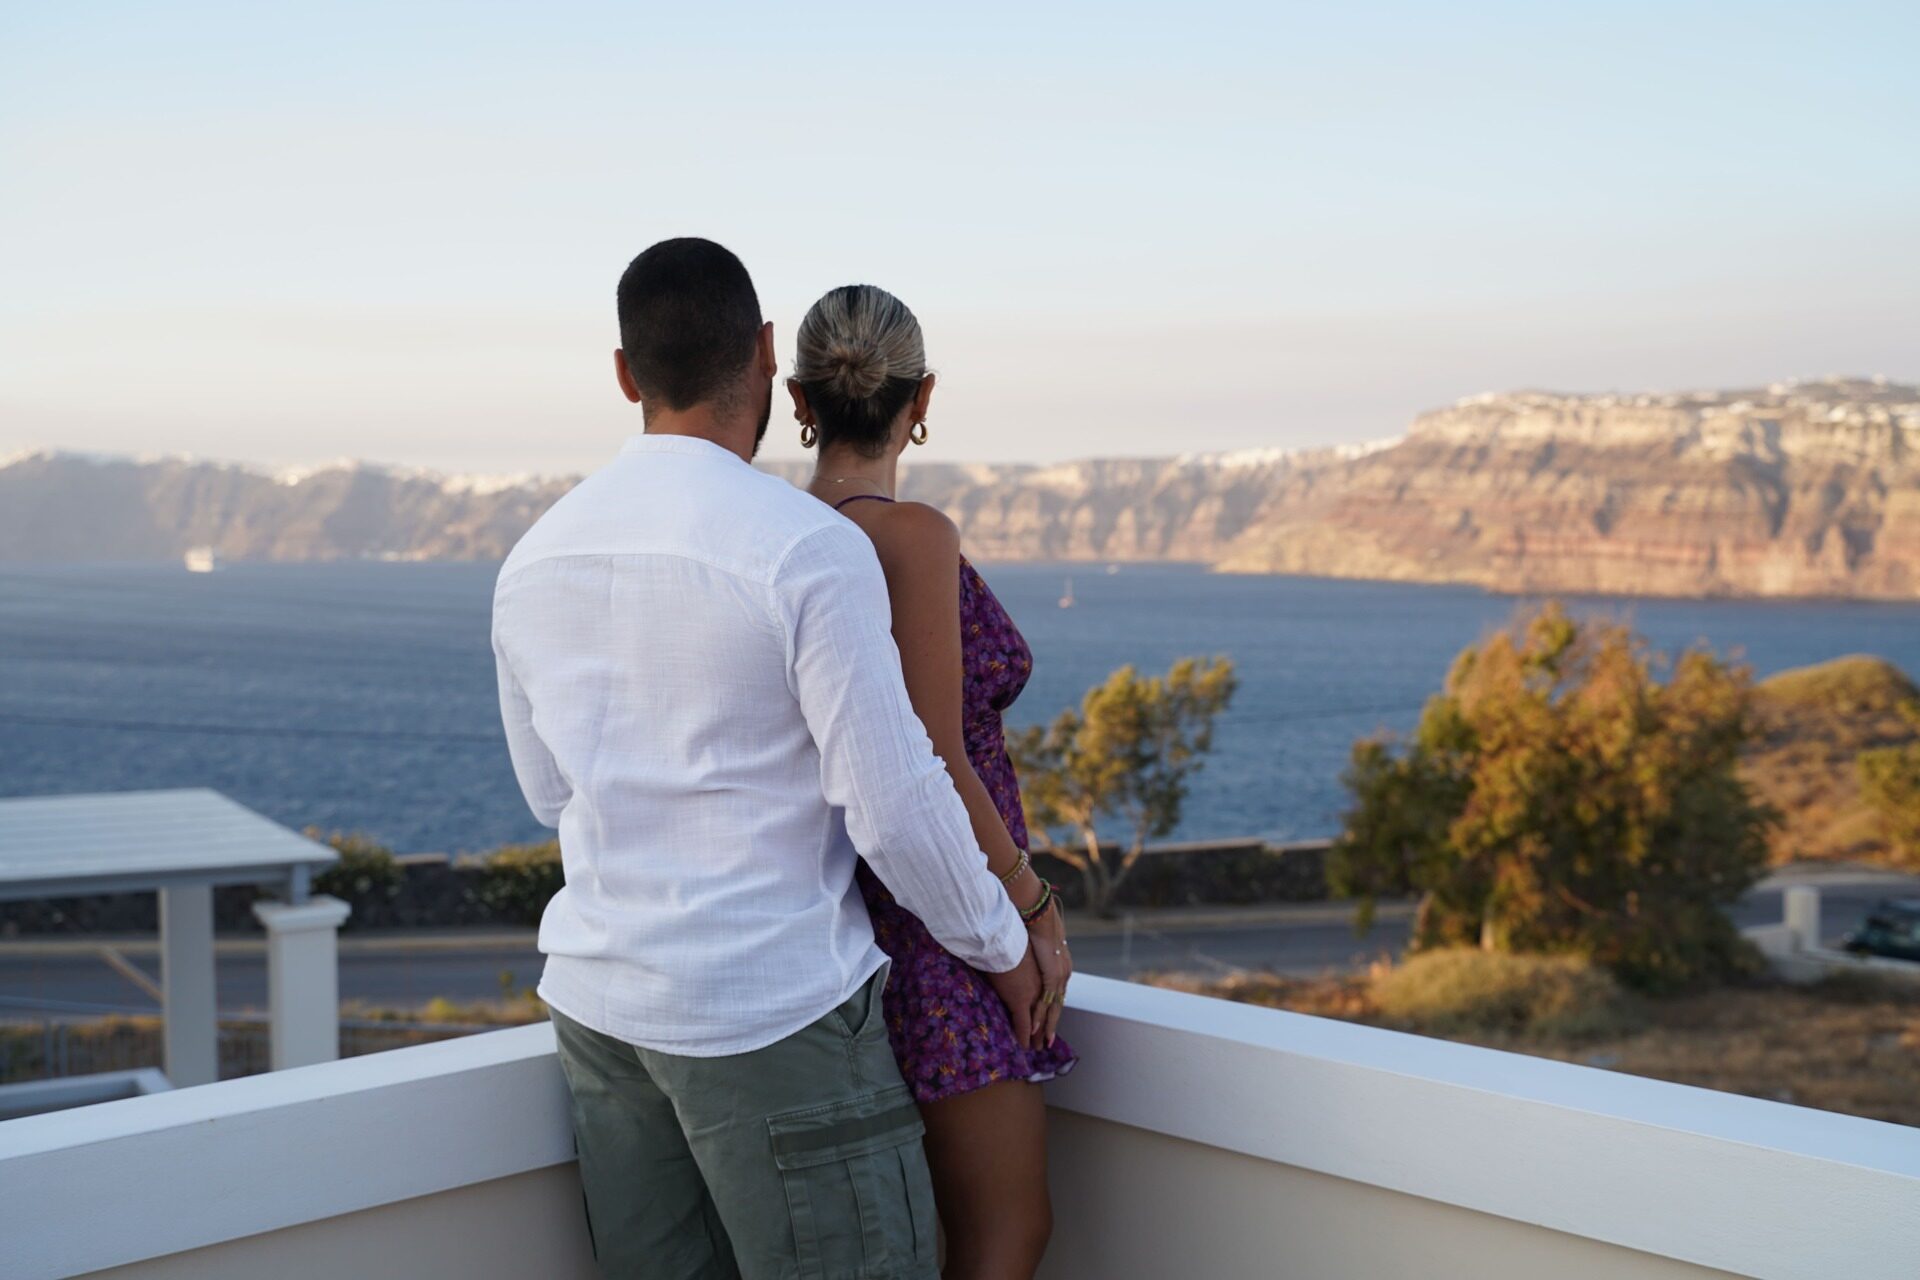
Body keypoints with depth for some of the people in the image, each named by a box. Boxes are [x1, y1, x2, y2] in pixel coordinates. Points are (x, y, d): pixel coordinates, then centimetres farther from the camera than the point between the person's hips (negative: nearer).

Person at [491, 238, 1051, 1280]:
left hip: (595, 999, 7)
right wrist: (1003, 947, 1)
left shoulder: (533, 559, 4)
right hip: (770, 1009, -6)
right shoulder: (810, 547, -16)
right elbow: (896, 804, -15)